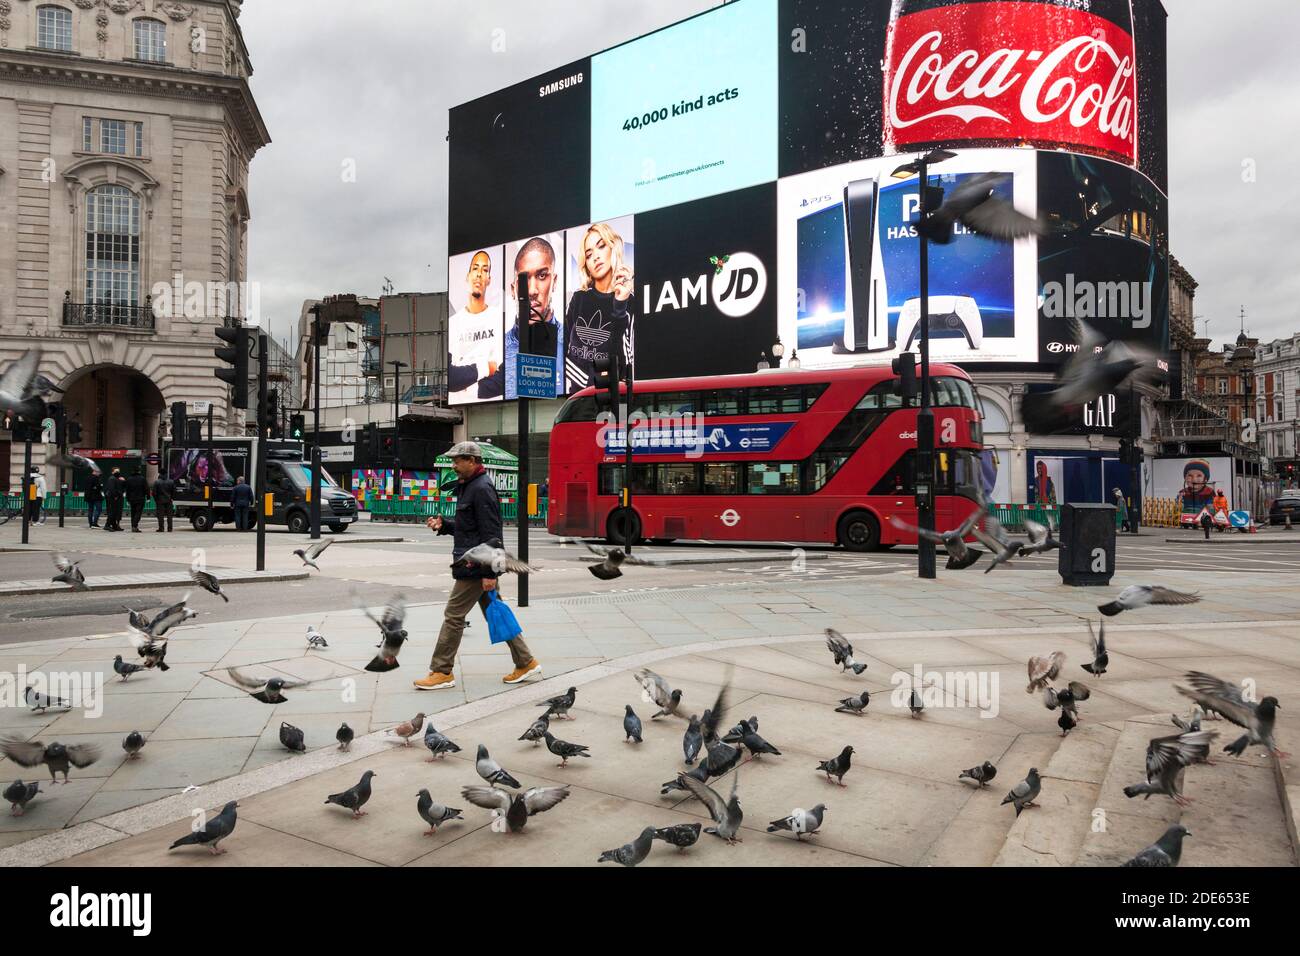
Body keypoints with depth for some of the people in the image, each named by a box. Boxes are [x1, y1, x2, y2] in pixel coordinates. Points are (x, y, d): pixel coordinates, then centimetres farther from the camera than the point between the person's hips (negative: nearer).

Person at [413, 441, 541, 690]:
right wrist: (443, 525, 7)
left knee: (453, 615, -3)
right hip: (476, 565, 11)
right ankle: (526, 662, 19)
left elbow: (490, 534, -21)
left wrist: (488, 573, -22)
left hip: (476, 567, -11)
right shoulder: (468, 487, 17)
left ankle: (442, 672, 6)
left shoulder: (482, 489, -16)